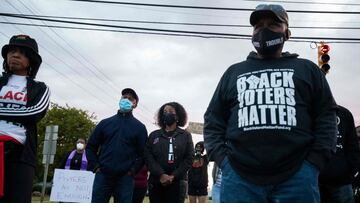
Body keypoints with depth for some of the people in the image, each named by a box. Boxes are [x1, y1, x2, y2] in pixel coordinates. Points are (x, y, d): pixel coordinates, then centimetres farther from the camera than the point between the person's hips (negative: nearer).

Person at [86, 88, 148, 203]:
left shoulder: (139, 127, 7)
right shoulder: (105, 123, 11)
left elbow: (143, 153, 4)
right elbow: (91, 147, 12)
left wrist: (132, 170, -7)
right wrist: (95, 167, 1)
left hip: (125, 178, -1)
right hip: (102, 176, 1)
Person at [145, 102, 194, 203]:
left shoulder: (186, 136, 11)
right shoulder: (154, 135, 13)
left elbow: (189, 158, 1)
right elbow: (148, 157, 1)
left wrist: (173, 176, -11)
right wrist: (161, 175, -14)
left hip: (176, 182, -1)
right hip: (155, 181, 2)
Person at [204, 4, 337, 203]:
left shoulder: (307, 69, 16)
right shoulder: (233, 72, 18)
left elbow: (326, 116, 10)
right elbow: (213, 119, 15)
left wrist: (315, 161, -3)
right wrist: (221, 158, 1)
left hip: (297, 177, 0)